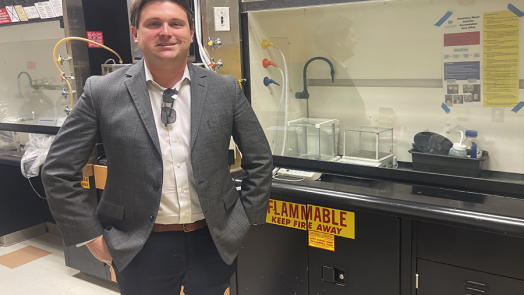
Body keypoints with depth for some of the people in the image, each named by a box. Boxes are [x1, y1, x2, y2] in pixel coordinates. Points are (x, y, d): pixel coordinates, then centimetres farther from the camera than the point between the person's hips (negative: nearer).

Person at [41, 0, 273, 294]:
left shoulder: (225, 90, -4)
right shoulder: (102, 93, -8)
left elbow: (260, 160, 5)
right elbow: (59, 171, -2)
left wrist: (245, 221, 2)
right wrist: (92, 236, -4)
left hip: (213, 242, 2)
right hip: (141, 248, -1)